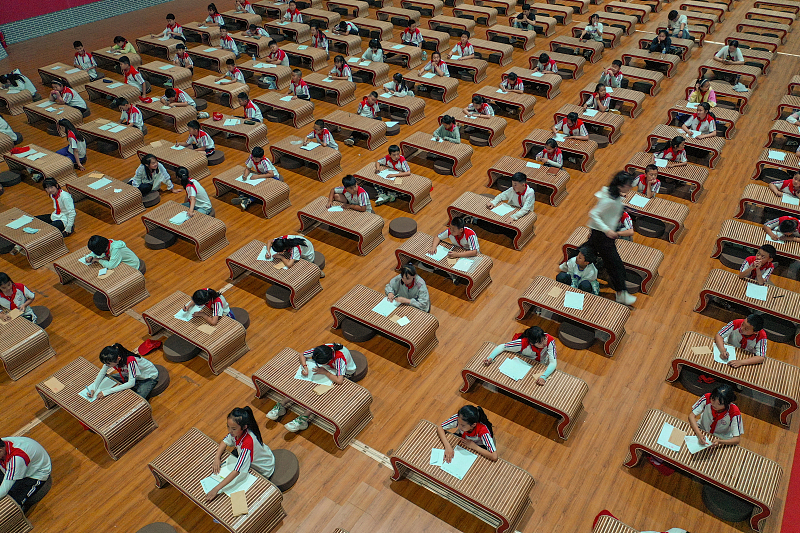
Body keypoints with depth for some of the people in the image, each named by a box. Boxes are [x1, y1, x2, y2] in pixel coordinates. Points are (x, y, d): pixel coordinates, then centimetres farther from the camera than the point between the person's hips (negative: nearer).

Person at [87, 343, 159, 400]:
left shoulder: (130, 361, -39)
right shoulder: (112, 359, -20)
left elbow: (131, 383, -38)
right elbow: (102, 372, -5)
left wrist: (107, 392, -39)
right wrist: (93, 388, -19)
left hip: (149, 378, -7)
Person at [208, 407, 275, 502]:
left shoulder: (248, 442, -44)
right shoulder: (237, 431, -23)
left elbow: (237, 470, -47)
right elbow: (225, 441, -3)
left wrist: (216, 489, -49)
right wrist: (217, 458, -21)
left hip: (262, 470, -7)